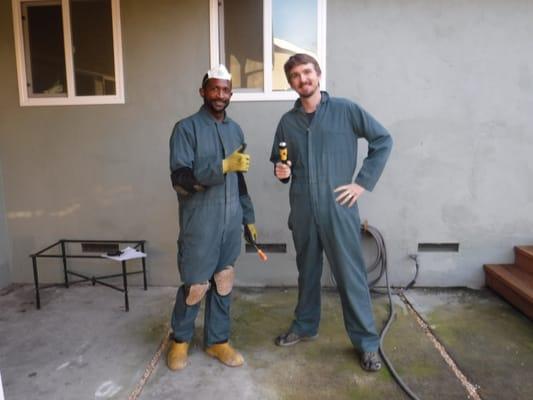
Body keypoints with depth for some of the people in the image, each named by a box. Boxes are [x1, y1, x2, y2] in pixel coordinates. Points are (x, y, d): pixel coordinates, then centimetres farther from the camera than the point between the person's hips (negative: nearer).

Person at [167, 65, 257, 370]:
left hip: (230, 223, 5)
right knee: (196, 286, 4)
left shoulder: (235, 130, 11)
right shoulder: (187, 128, -8)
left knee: (224, 283, 12)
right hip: (199, 225, -5)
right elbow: (180, 179, -18)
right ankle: (180, 340, 30)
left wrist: (249, 217, 16)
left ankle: (218, 340, 30)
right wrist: (223, 165, -28)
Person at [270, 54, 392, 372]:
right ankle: (305, 325, 35)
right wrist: (281, 172, -6)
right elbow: (280, 163, 18)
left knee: (351, 275, 2)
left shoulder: (346, 110, -2)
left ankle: (367, 341, 16)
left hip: (338, 207, -3)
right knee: (307, 271, 16)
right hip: (302, 210, 4)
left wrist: (363, 182, -5)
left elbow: (383, 140, 0)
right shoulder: (287, 122, 9)